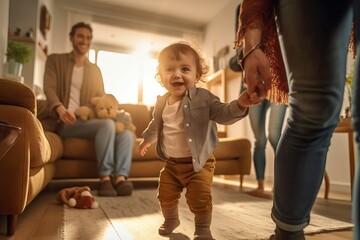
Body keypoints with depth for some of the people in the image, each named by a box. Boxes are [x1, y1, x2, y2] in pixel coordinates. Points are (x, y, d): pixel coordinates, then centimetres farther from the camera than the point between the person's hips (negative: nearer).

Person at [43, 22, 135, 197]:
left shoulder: (95, 70, 22)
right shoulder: (55, 60, 10)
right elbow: (49, 88, -6)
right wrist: (60, 108, -29)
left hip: (88, 121, 5)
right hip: (65, 123, -4)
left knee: (127, 133, -20)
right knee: (107, 124, -32)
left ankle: (121, 177, -33)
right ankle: (105, 176, -28)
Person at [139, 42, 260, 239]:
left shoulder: (203, 97, -13)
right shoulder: (161, 103, 1)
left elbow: (223, 114, -19)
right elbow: (156, 125, 19)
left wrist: (239, 105, -39)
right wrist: (147, 139, 35)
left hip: (198, 163, -4)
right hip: (171, 163, 5)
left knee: (200, 199, -2)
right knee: (165, 196, 15)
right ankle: (171, 220, 44)